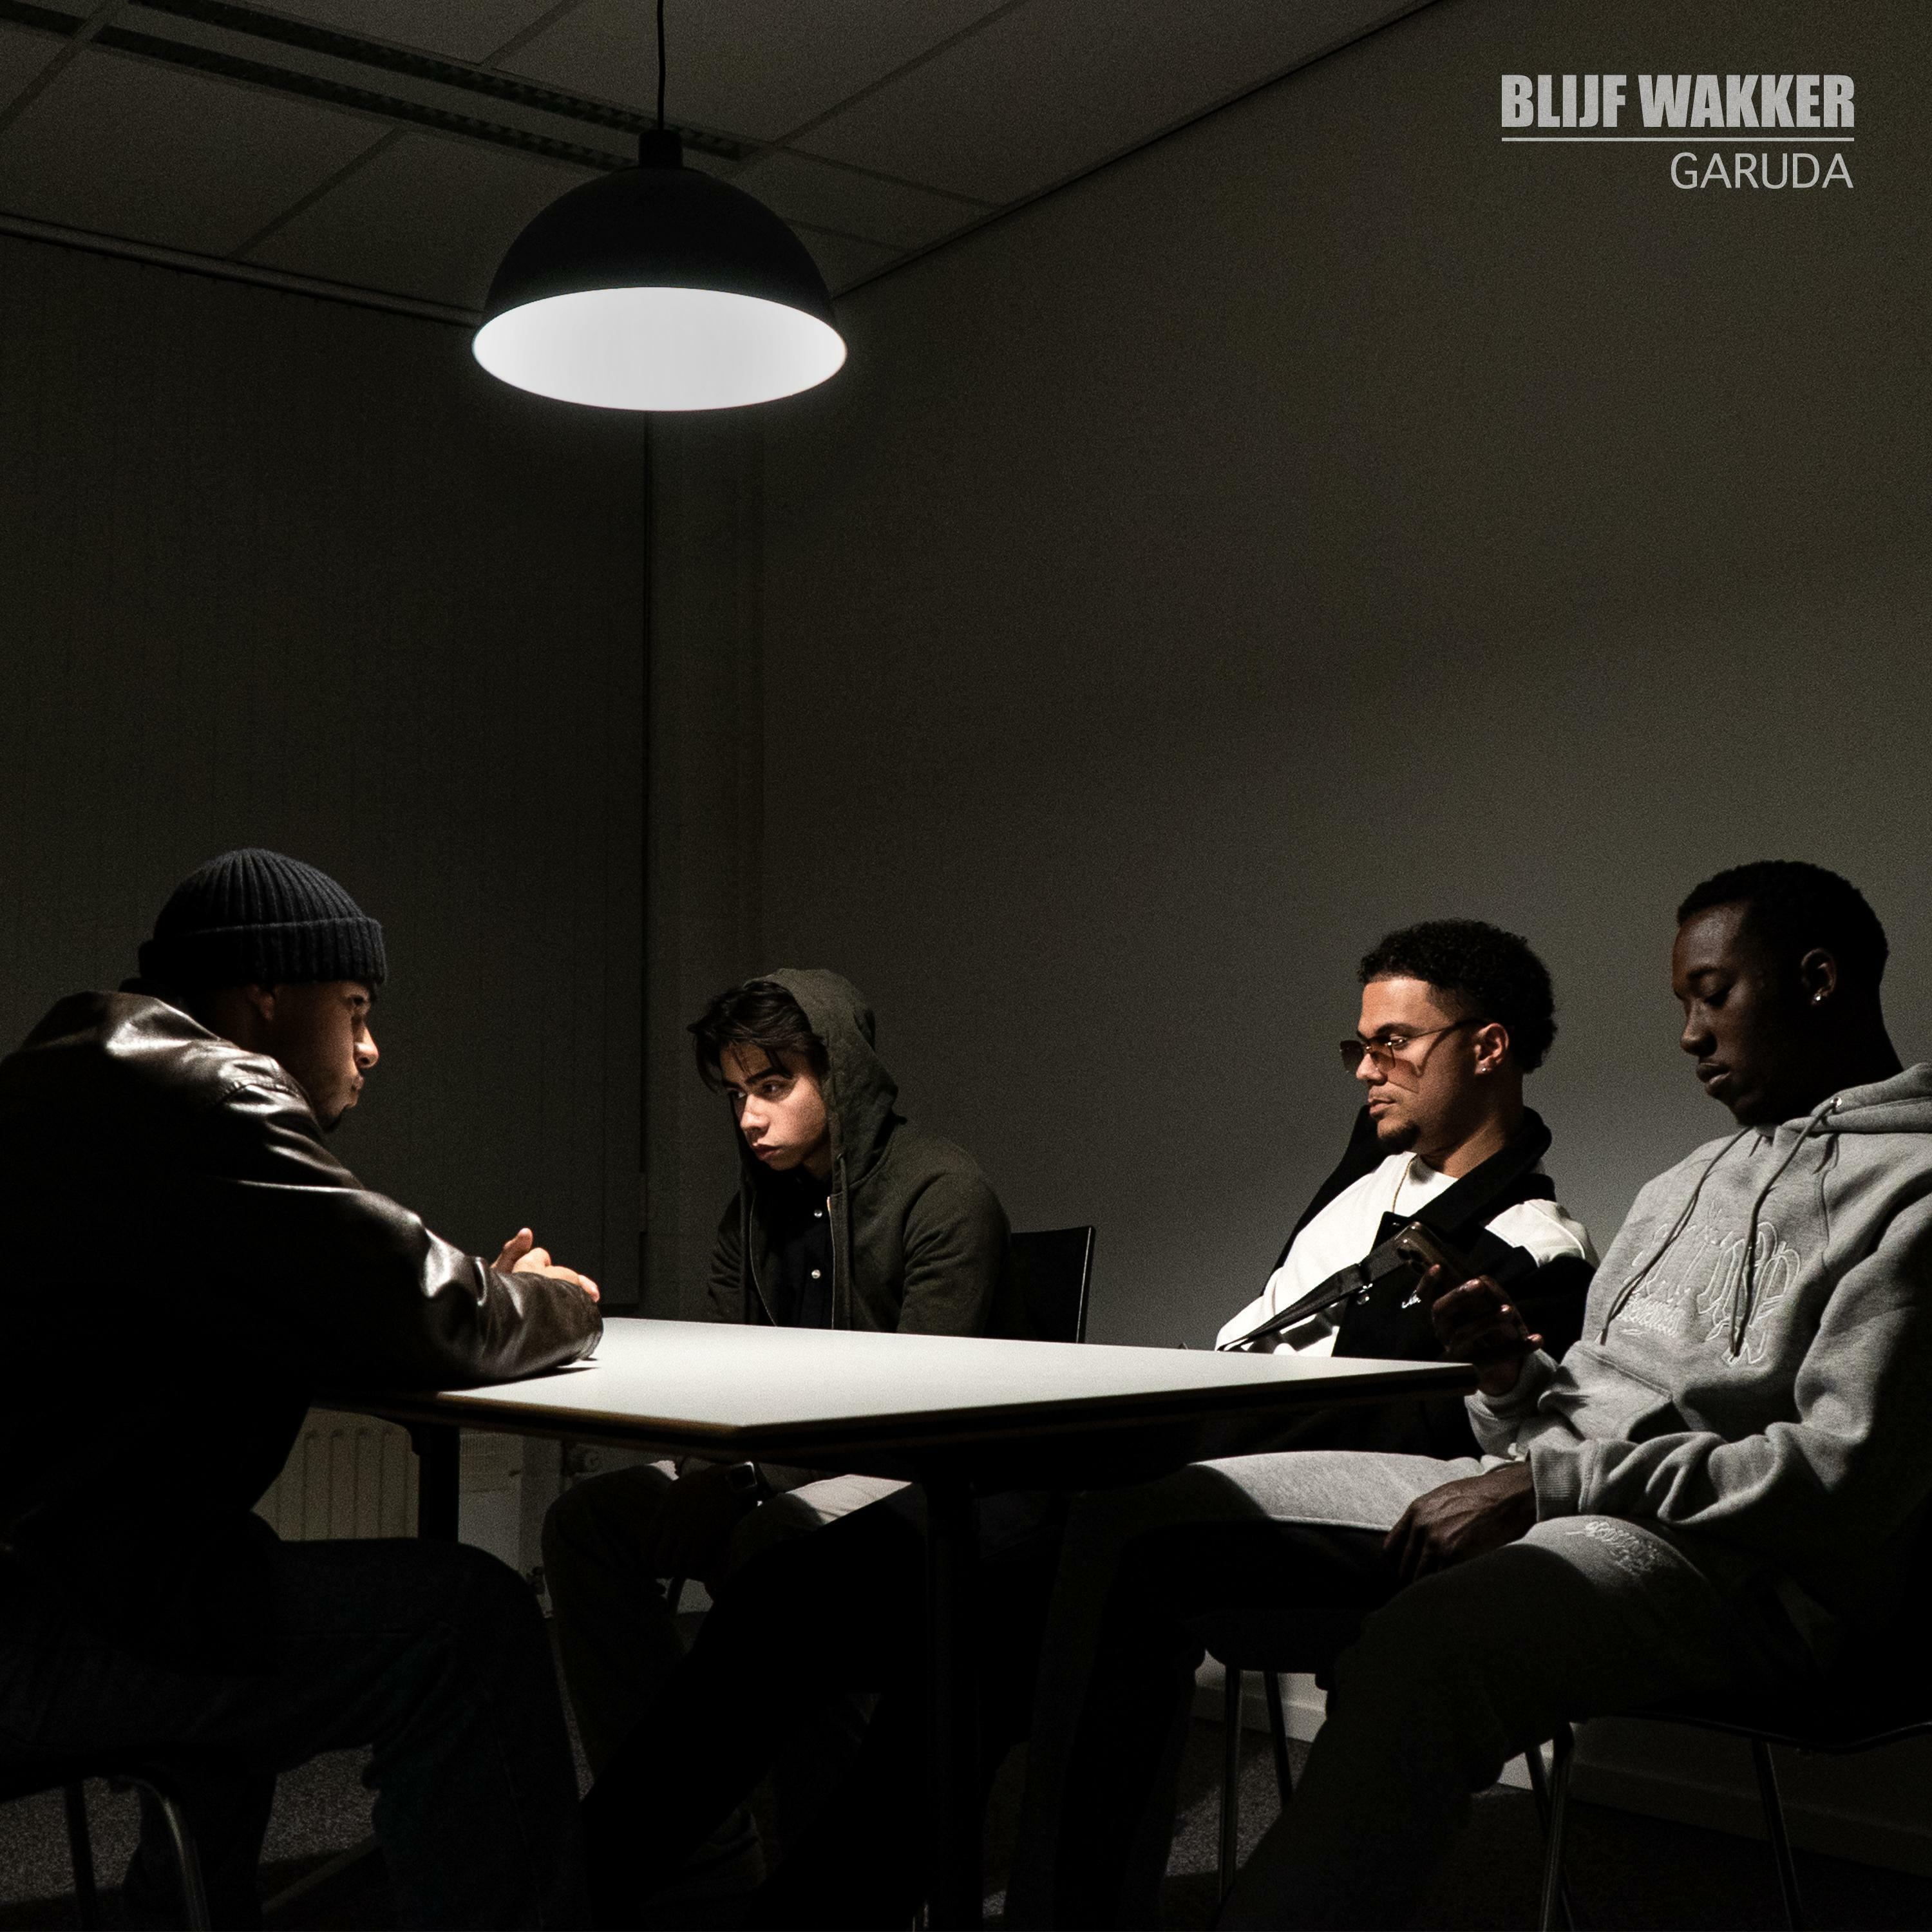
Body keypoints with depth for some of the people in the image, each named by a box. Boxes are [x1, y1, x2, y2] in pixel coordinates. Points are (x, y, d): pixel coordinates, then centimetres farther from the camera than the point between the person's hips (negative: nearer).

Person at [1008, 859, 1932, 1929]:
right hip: (1545, 1499, 9)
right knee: (1135, 1523, -3)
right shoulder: (1685, 1187, 26)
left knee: (1419, 1653, -41)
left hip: (1728, 1562, -8)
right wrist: (1515, 1380, 0)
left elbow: (1845, 1483, -14)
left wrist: (1547, 1482, -16)